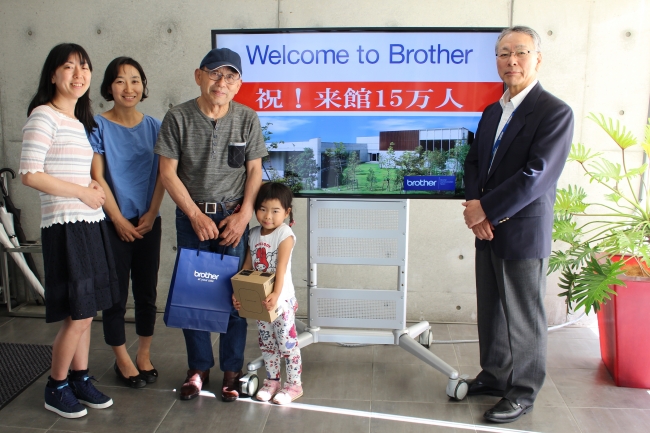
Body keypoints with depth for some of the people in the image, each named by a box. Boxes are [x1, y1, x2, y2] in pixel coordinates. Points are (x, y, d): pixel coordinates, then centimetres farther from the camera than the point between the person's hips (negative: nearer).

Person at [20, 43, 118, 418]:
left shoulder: (80, 121, 17)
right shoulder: (44, 116, -9)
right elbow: (30, 175, -17)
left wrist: (92, 186, 4)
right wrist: (82, 192, -12)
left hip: (91, 224, 8)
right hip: (66, 227, -8)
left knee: (87, 311, 13)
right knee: (78, 314, -2)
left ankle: (81, 380, 27)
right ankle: (56, 388, 18)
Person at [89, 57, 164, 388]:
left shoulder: (154, 127, 5)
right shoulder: (98, 126, -4)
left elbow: (162, 175, 3)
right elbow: (97, 177, -8)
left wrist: (151, 214, -7)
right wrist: (119, 220, -11)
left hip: (148, 222, 3)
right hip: (113, 223, -3)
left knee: (147, 292, 11)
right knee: (116, 293, 5)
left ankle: (144, 356, 26)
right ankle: (122, 360, 22)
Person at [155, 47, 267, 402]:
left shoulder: (248, 119, 0)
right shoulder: (178, 117, -5)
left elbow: (255, 170, 3)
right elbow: (168, 173, -4)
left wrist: (243, 215, -8)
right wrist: (196, 216, -8)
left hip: (233, 216, 0)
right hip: (191, 216, 0)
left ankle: (232, 370, 18)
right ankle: (199, 367, 23)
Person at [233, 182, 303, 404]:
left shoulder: (285, 234, -15)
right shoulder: (254, 234, 5)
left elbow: (281, 268, -25)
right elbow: (247, 266, 6)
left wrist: (276, 295, -36)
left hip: (282, 299, -6)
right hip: (259, 299, 7)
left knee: (287, 342, 1)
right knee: (266, 343, 17)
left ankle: (294, 384, 16)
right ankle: (271, 381, 31)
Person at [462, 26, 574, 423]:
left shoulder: (555, 112, -12)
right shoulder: (493, 111, 12)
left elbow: (536, 176, -21)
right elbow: (474, 162, 11)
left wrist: (485, 209, -17)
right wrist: (475, 206, -7)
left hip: (524, 233, -7)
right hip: (489, 229, 7)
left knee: (523, 317, 5)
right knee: (490, 310, 17)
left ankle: (523, 393, 22)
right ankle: (495, 376, 35)